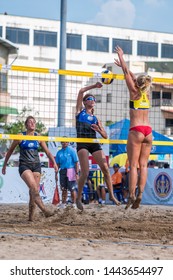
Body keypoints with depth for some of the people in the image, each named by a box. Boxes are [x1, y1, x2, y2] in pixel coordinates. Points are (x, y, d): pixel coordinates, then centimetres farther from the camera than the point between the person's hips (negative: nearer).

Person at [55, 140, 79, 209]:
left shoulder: (72, 150, -2)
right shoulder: (59, 152, 11)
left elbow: (76, 162, -5)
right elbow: (58, 164, 16)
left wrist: (77, 173, -11)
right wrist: (56, 173, 10)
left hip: (70, 170, -5)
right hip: (62, 171, 5)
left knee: (72, 189, -5)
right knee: (64, 189, 9)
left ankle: (74, 204, 0)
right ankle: (63, 203, 16)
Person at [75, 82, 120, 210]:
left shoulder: (96, 119, 22)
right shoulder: (80, 111, 15)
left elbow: (105, 136, 18)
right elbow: (81, 91, 4)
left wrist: (99, 130, -2)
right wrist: (94, 86, 5)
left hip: (94, 143, 4)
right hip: (82, 143, -4)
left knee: (105, 168, -9)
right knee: (85, 172, -14)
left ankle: (111, 195, 2)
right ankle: (79, 198, 1)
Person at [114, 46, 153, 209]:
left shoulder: (134, 92, -3)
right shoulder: (147, 93, 12)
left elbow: (127, 74, 3)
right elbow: (132, 76, 25)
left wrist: (121, 56, 13)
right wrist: (123, 66, 36)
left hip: (136, 131, -5)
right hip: (148, 131, 5)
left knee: (133, 165, -6)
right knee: (143, 165, 3)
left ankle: (132, 195, -11)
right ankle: (140, 194, -4)